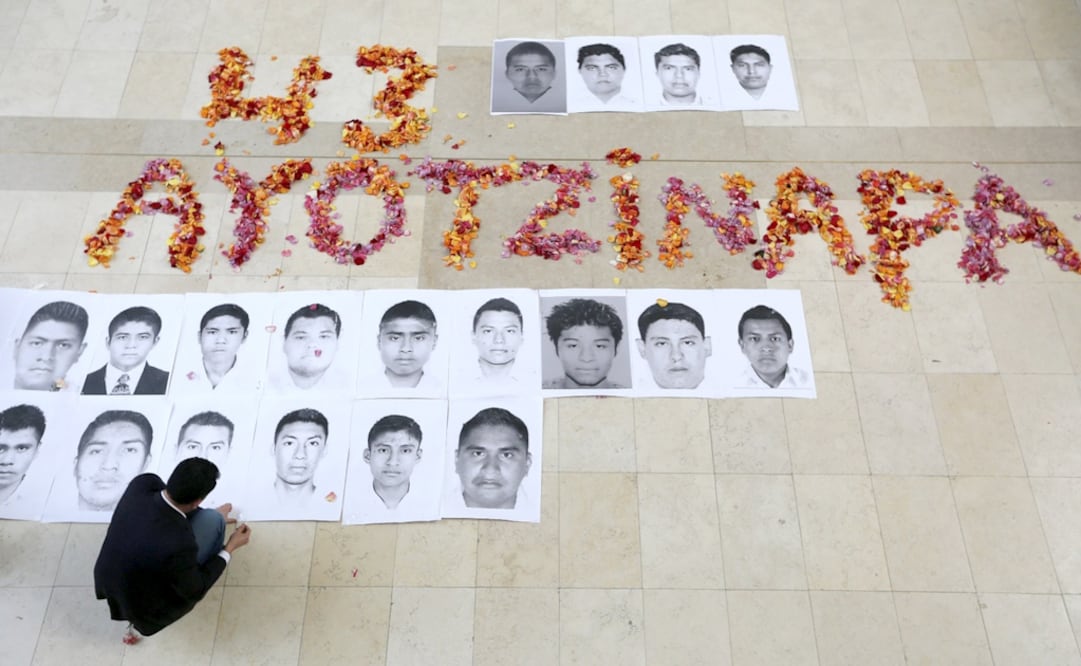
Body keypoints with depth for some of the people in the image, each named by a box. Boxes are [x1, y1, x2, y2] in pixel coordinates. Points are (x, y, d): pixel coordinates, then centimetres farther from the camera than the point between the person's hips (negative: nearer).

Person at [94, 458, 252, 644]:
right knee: (211, 520, -8)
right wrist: (230, 548, -6)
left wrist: (215, 517, 14)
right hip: (145, 607, -5)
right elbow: (195, 590, -17)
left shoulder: (143, 484, -23)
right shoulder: (179, 544, -39)